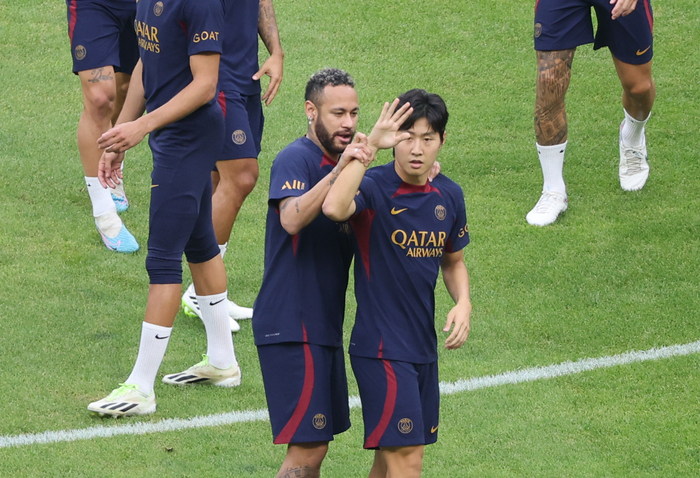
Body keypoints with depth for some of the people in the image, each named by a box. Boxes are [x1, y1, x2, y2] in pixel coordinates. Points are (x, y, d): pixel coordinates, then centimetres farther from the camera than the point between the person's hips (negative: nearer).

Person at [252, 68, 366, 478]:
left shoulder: (341, 164, 15)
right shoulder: (296, 159, -13)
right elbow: (291, 218, -32)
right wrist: (338, 172, -45)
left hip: (323, 325, 9)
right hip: (291, 325, -9)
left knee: (315, 444, 13)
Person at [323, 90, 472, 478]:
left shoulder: (449, 195, 7)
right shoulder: (374, 187, -14)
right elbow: (334, 208, -39)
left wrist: (463, 303, 3)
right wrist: (369, 146, -36)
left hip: (424, 346, 7)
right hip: (380, 347, -7)